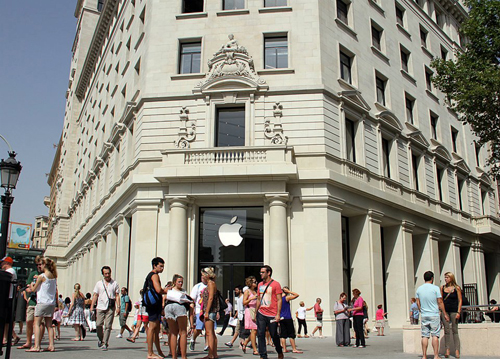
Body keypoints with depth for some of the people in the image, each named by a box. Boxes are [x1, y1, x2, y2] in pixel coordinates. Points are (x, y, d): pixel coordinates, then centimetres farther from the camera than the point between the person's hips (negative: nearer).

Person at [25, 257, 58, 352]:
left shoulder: (41, 276, -8)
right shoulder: (54, 277, 10)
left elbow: (34, 289, 1)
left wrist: (31, 285, 21)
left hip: (42, 302, -7)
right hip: (52, 303, 7)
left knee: (37, 323, -3)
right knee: (49, 325, 8)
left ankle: (36, 346, -11)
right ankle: (51, 345, 3)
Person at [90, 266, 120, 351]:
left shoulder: (115, 284, 9)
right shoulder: (99, 283, 13)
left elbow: (117, 296, 6)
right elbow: (95, 295, 12)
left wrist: (118, 306, -4)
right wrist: (92, 306, 4)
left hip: (110, 308, -1)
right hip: (100, 307, 1)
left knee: (108, 326, -7)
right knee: (98, 325, -4)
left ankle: (105, 344, -2)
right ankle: (100, 338, 23)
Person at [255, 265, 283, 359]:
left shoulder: (275, 284, -5)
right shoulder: (260, 285, 12)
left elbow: (279, 300, -7)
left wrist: (278, 314, -13)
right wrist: (255, 312, 15)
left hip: (272, 315, -5)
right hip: (261, 314, 5)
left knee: (274, 335, 6)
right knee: (260, 334, -3)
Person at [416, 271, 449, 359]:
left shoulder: (419, 289, 5)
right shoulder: (435, 288, -7)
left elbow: (418, 303, 9)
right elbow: (440, 302, -5)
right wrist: (445, 314, 4)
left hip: (424, 315, 3)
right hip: (434, 315, -3)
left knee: (425, 336, 5)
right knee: (435, 335, 0)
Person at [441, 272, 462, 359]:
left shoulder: (457, 288, -1)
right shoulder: (442, 288, 8)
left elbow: (460, 301, -2)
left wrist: (458, 312, -10)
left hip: (454, 311, -3)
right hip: (445, 311, 3)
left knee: (455, 331, -2)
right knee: (447, 331, 2)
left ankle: (457, 350, -1)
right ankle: (447, 350, 4)